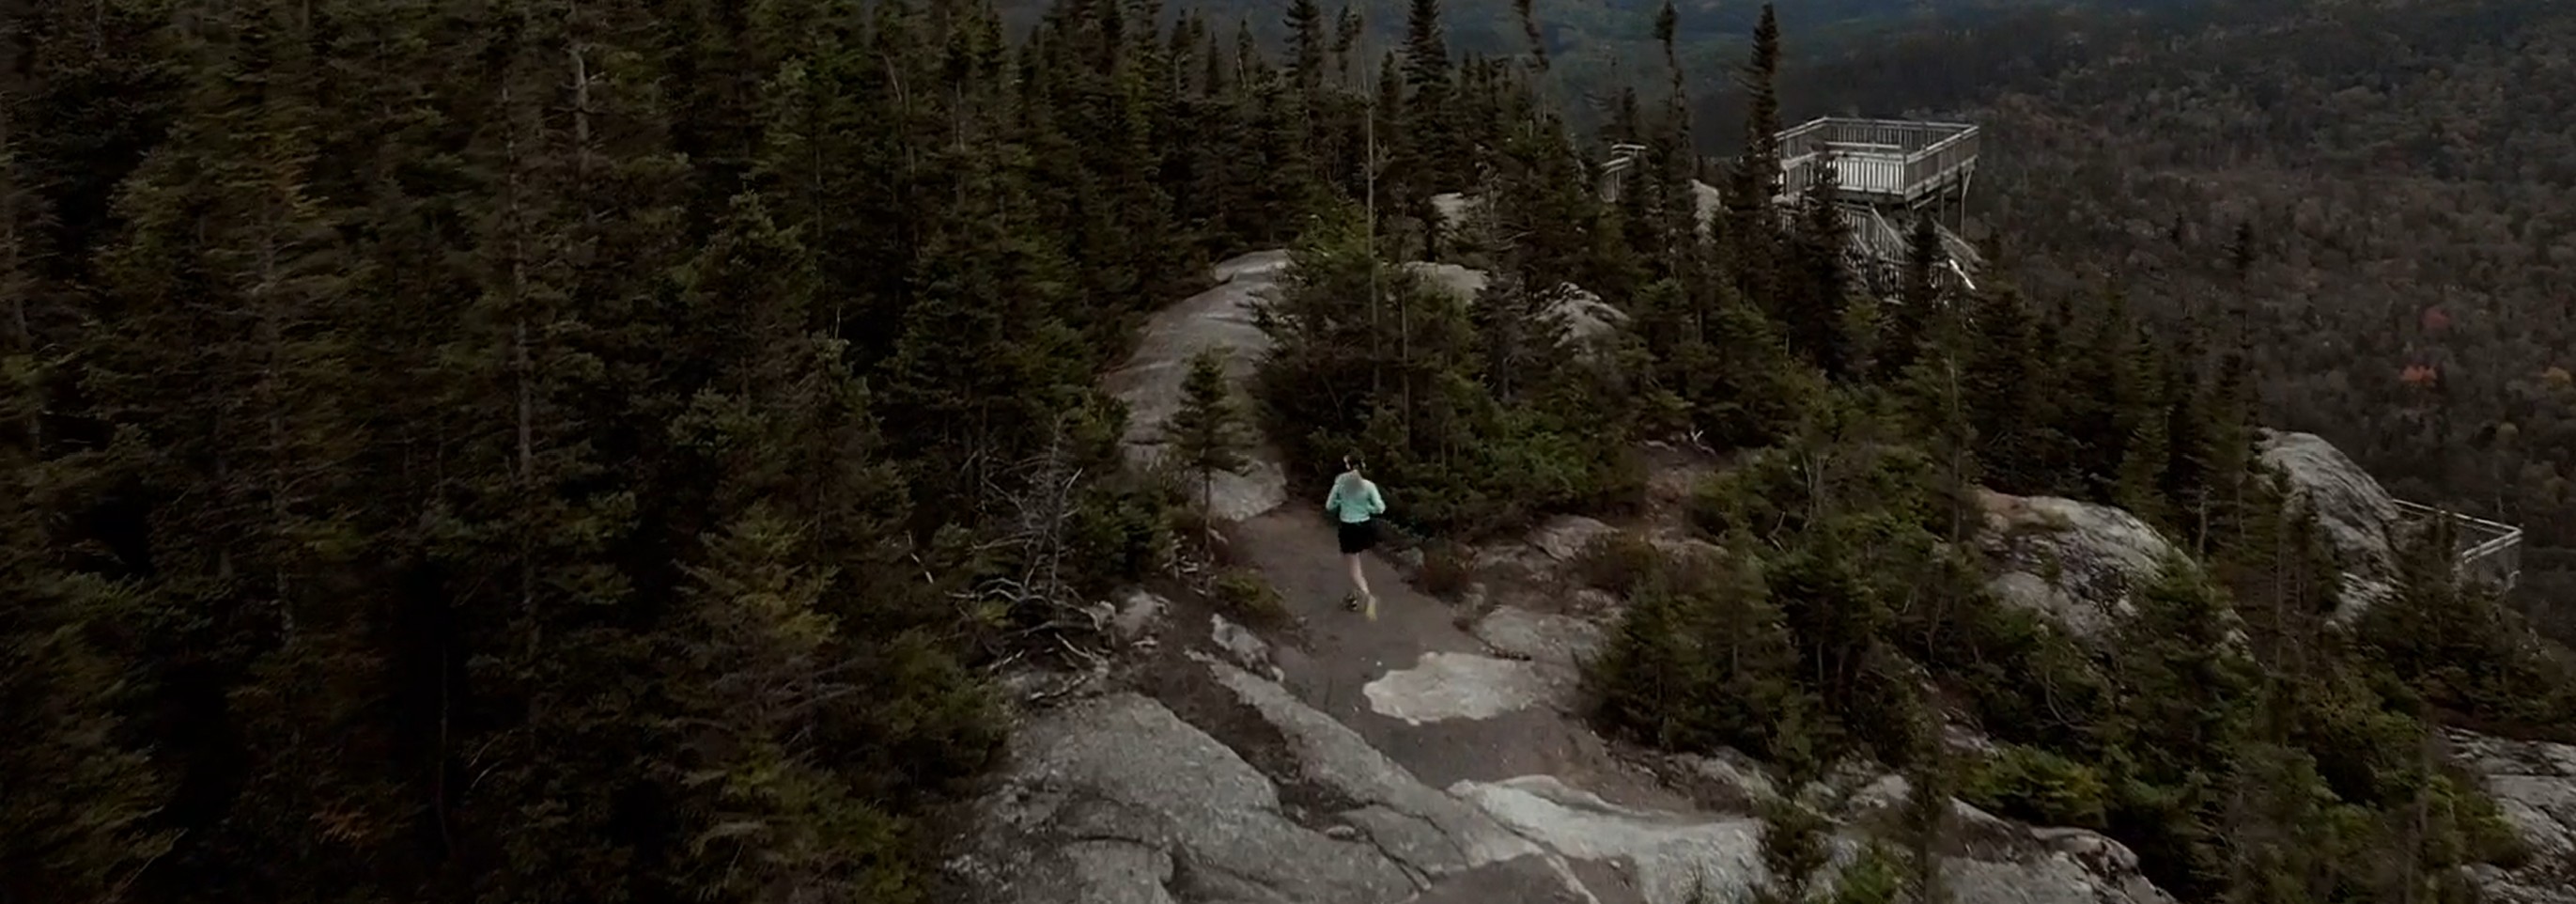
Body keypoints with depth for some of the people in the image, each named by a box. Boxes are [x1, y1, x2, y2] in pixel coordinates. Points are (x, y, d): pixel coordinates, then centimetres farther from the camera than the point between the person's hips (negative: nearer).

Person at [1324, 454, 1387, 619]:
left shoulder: (1340, 484, -9)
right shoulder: (1368, 485, -11)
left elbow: (1329, 506, -1)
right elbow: (1380, 508, -11)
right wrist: (1367, 507, 6)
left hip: (1348, 528, -2)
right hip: (1365, 527, 2)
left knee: (1354, 566, 0)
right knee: (1356, 563, 22)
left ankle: (1368, 596, -22)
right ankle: (1354, 596, 32)